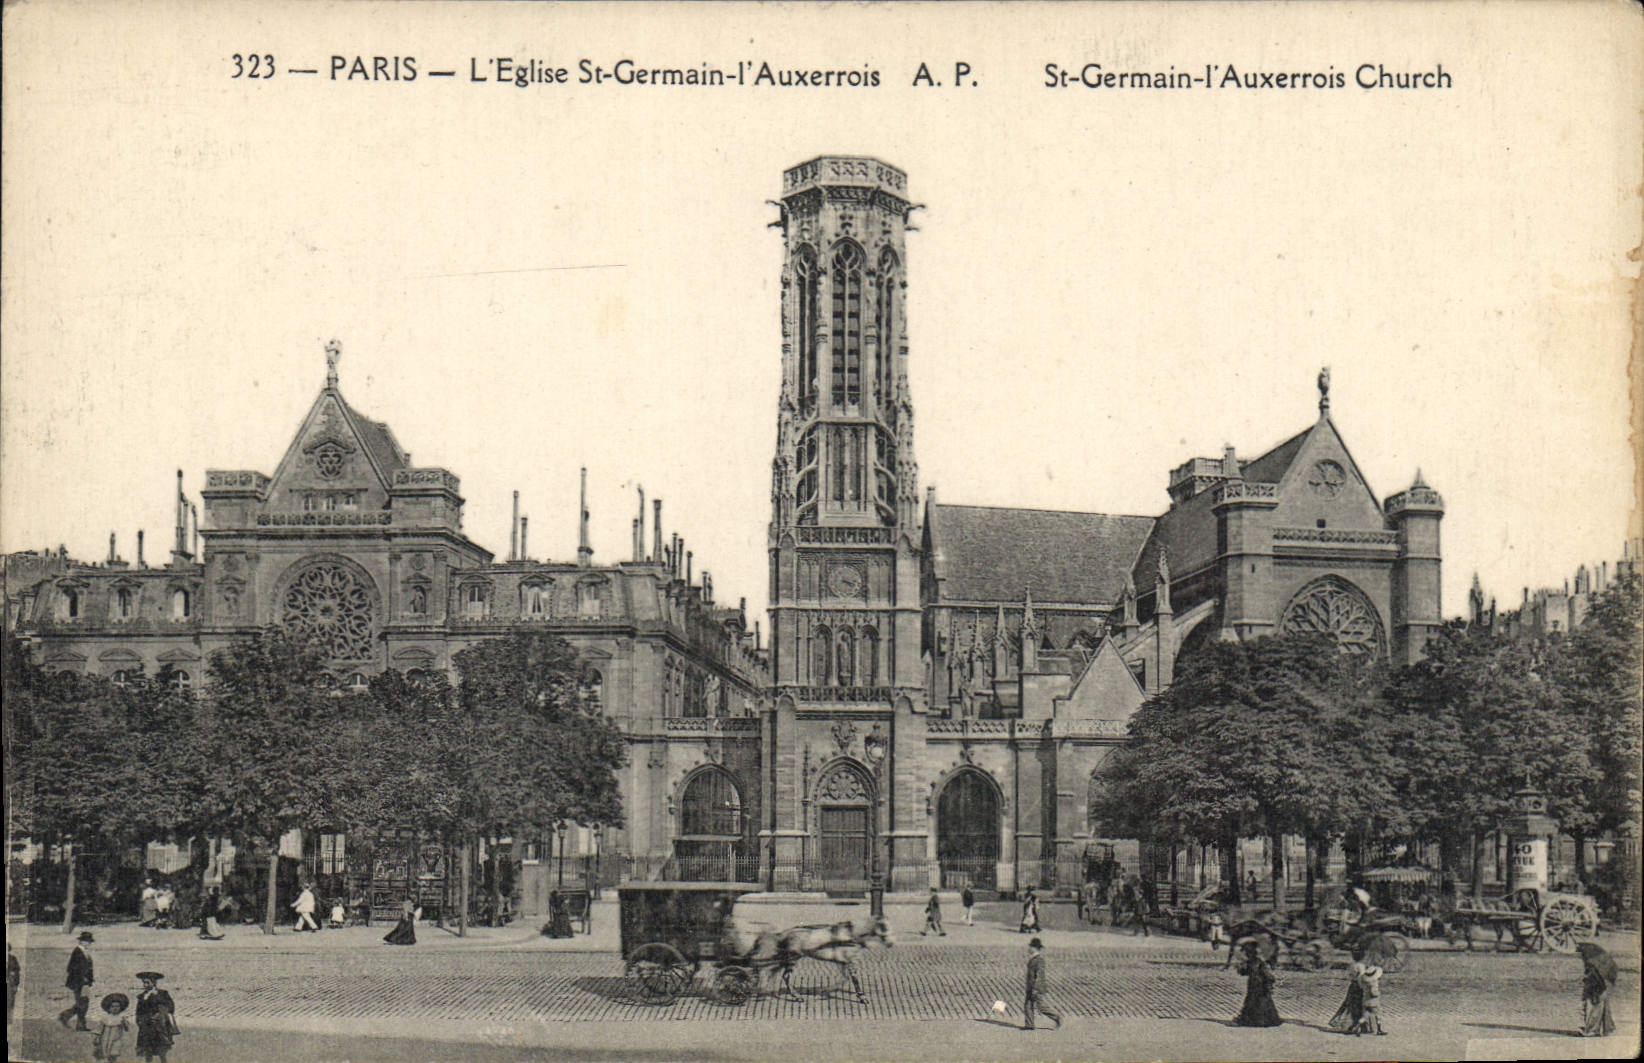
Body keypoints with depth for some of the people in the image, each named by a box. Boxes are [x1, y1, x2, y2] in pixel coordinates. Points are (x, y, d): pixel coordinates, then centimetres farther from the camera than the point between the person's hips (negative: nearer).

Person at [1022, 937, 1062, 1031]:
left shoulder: (1039, 960, -20)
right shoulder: (1033, 958, 10)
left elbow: (1039, 975, -22)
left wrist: (1035, 989, -24)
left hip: (1037, 987, -10)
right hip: (1031, 987, 10)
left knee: (1041, 1006, -3)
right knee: (1027, 1005, 8)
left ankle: (1056, 1018, 10)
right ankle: (1029, 1024, 12)